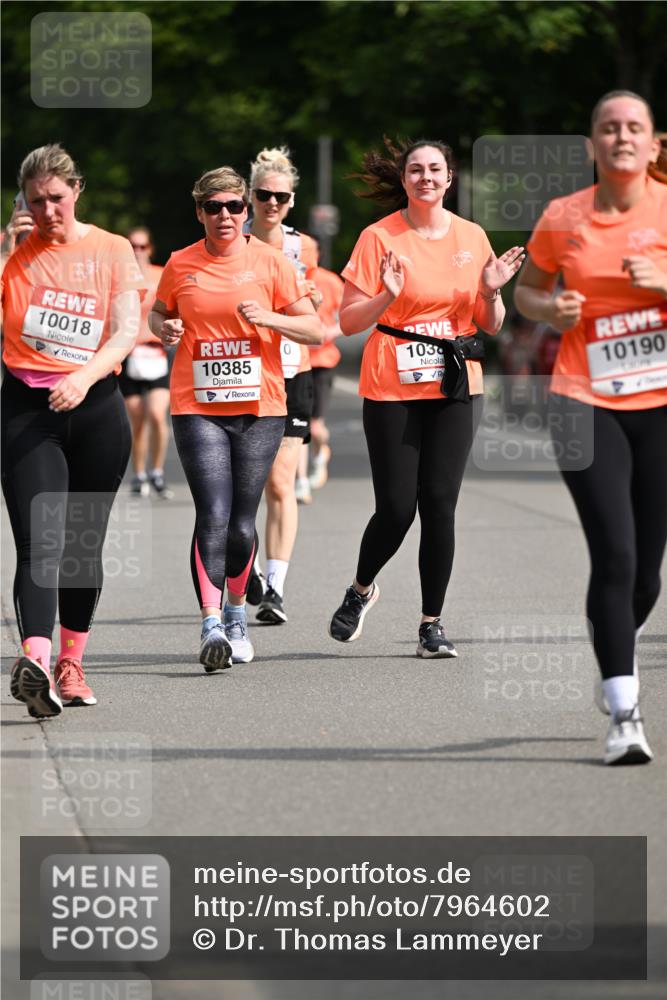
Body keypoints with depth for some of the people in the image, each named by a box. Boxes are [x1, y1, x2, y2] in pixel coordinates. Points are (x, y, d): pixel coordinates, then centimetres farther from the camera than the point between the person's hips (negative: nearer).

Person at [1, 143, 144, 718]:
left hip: (95, 406, 1)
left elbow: (126, 332, -4)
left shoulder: (112, 250, 5)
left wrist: (84, 376, -21)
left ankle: (71, 664, 23)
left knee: (84, 542, 8)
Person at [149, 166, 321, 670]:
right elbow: (158, 311, 22)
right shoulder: (180, 265, 4)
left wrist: (269, 318, -15)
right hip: (198, 408, 0)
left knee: (241, 525, 5)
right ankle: (212, 626, -17)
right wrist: (164, 328, -2)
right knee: (213, 516, -15)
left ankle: (237, 610, 30)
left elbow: (315, 330, 3)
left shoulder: (271, 262, 0)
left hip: (260, 407, 0)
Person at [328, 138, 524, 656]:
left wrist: (491, 292, -8)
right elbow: (349, 321, -4)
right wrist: (387, 296, -21)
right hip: (392, 390, -2)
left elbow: (491, 326, 12)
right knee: (396, 508, -5)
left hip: (455, 388, 3)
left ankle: (432, 623, 5)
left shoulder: (472, 237, 7)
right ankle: (361, 589, 25)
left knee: (439, 503, -4)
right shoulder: (380, 238, -3)